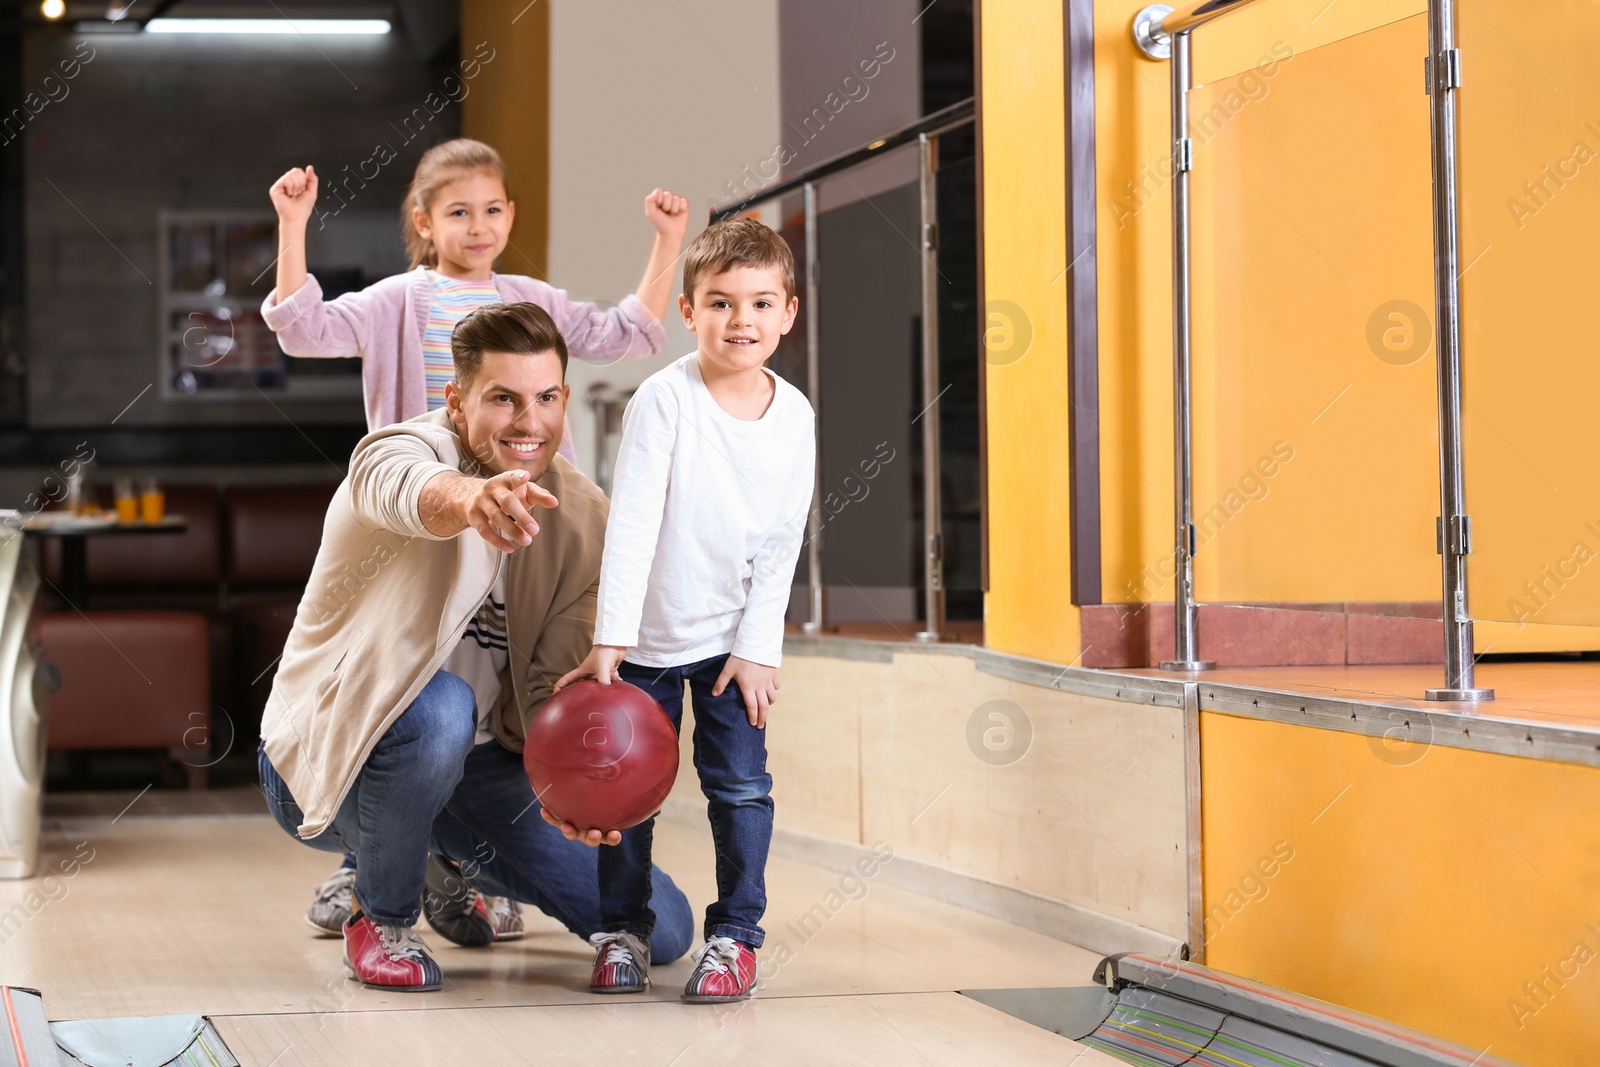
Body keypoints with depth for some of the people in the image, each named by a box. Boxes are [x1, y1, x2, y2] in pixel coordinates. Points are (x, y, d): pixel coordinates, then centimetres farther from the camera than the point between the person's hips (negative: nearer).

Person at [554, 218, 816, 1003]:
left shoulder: (794, 417, -6)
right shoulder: (664, 400, -17)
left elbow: (782, 545, -1)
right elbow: (630, 525, -20)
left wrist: (758, 648, -5)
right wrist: (608, 641, -23)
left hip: (733, 637, 2)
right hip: (647, 634, -2)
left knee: (740, 783, -3)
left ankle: (735, 935, 8)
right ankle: (623, 930, 20)